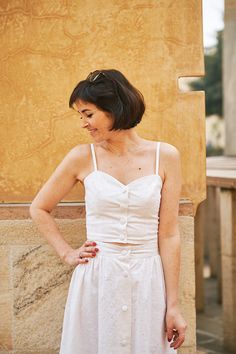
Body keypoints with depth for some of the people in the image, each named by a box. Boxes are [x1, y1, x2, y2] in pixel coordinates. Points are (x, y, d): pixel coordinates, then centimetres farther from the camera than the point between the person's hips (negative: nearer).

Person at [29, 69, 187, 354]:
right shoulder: (83, 157, -1)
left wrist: (173, 306, -2)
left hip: (148, 281, 0)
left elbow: (168, 234, -3)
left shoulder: (165, 156, -2)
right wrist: (67, 254, 4)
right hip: (96, 282, 0)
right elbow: (38, 209, 12)